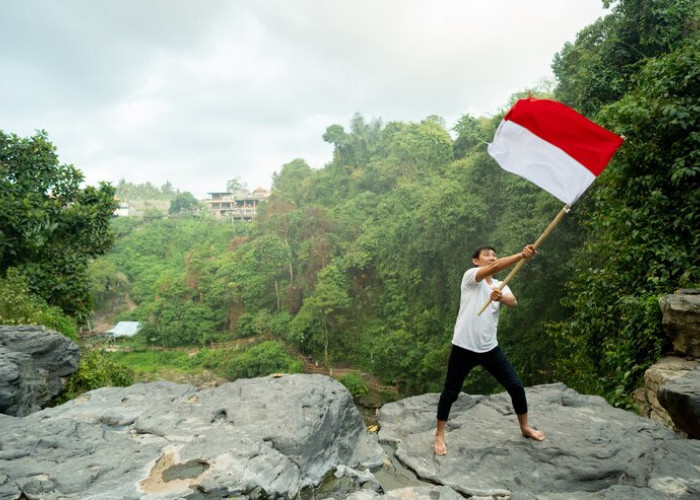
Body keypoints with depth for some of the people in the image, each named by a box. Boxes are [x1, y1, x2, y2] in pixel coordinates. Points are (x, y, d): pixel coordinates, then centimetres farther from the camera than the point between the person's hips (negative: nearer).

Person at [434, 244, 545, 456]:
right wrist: (521, 254, -38)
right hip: (464, 347, -5)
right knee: (450, 392, 6)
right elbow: (494, 268, -27)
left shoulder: (500, 285, 10)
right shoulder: (470, 275, -7)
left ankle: (525, 427, 35)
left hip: (490, 348, 5)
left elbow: (513, 302, -11)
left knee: (516, 386, 10)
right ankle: (439, 434, 25)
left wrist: (501, 297, -34)